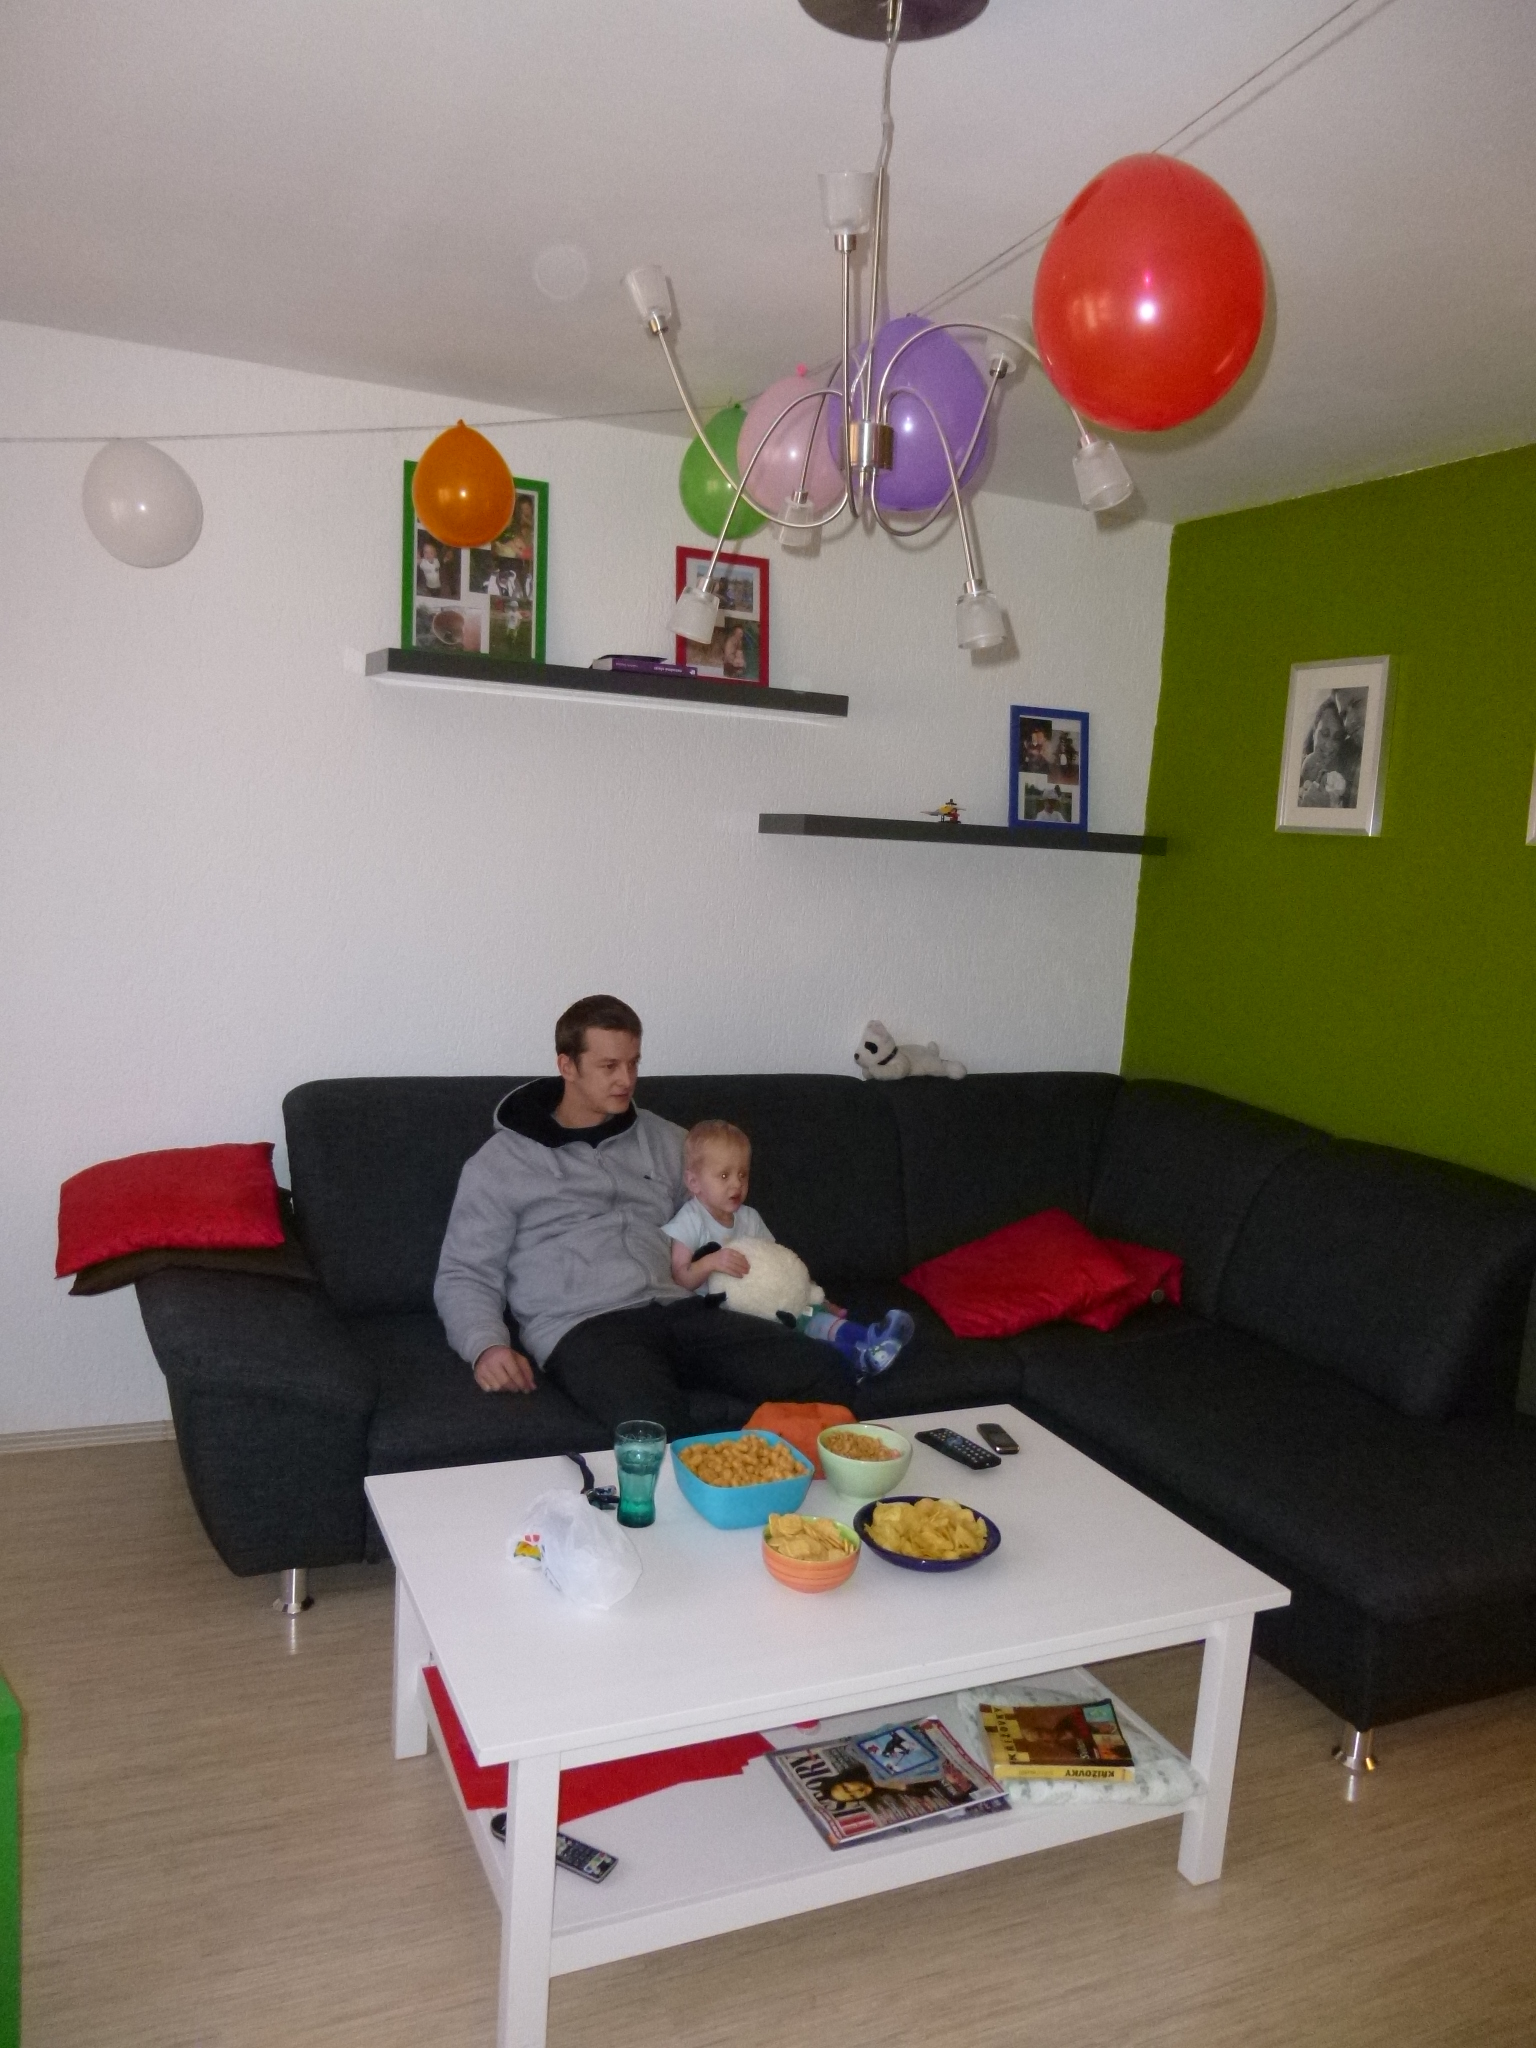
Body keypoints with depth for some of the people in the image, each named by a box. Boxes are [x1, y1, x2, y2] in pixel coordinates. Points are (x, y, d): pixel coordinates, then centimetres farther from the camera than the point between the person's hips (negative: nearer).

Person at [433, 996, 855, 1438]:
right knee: (655, 1426, -40)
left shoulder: (666, 1141, 22)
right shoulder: (500, 1162, 10)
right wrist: (486, 1346, -12)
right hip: (581, 1327, -5)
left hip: (678, 1309, 5)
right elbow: (465, 1275, 10)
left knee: (820, 1370, -21)